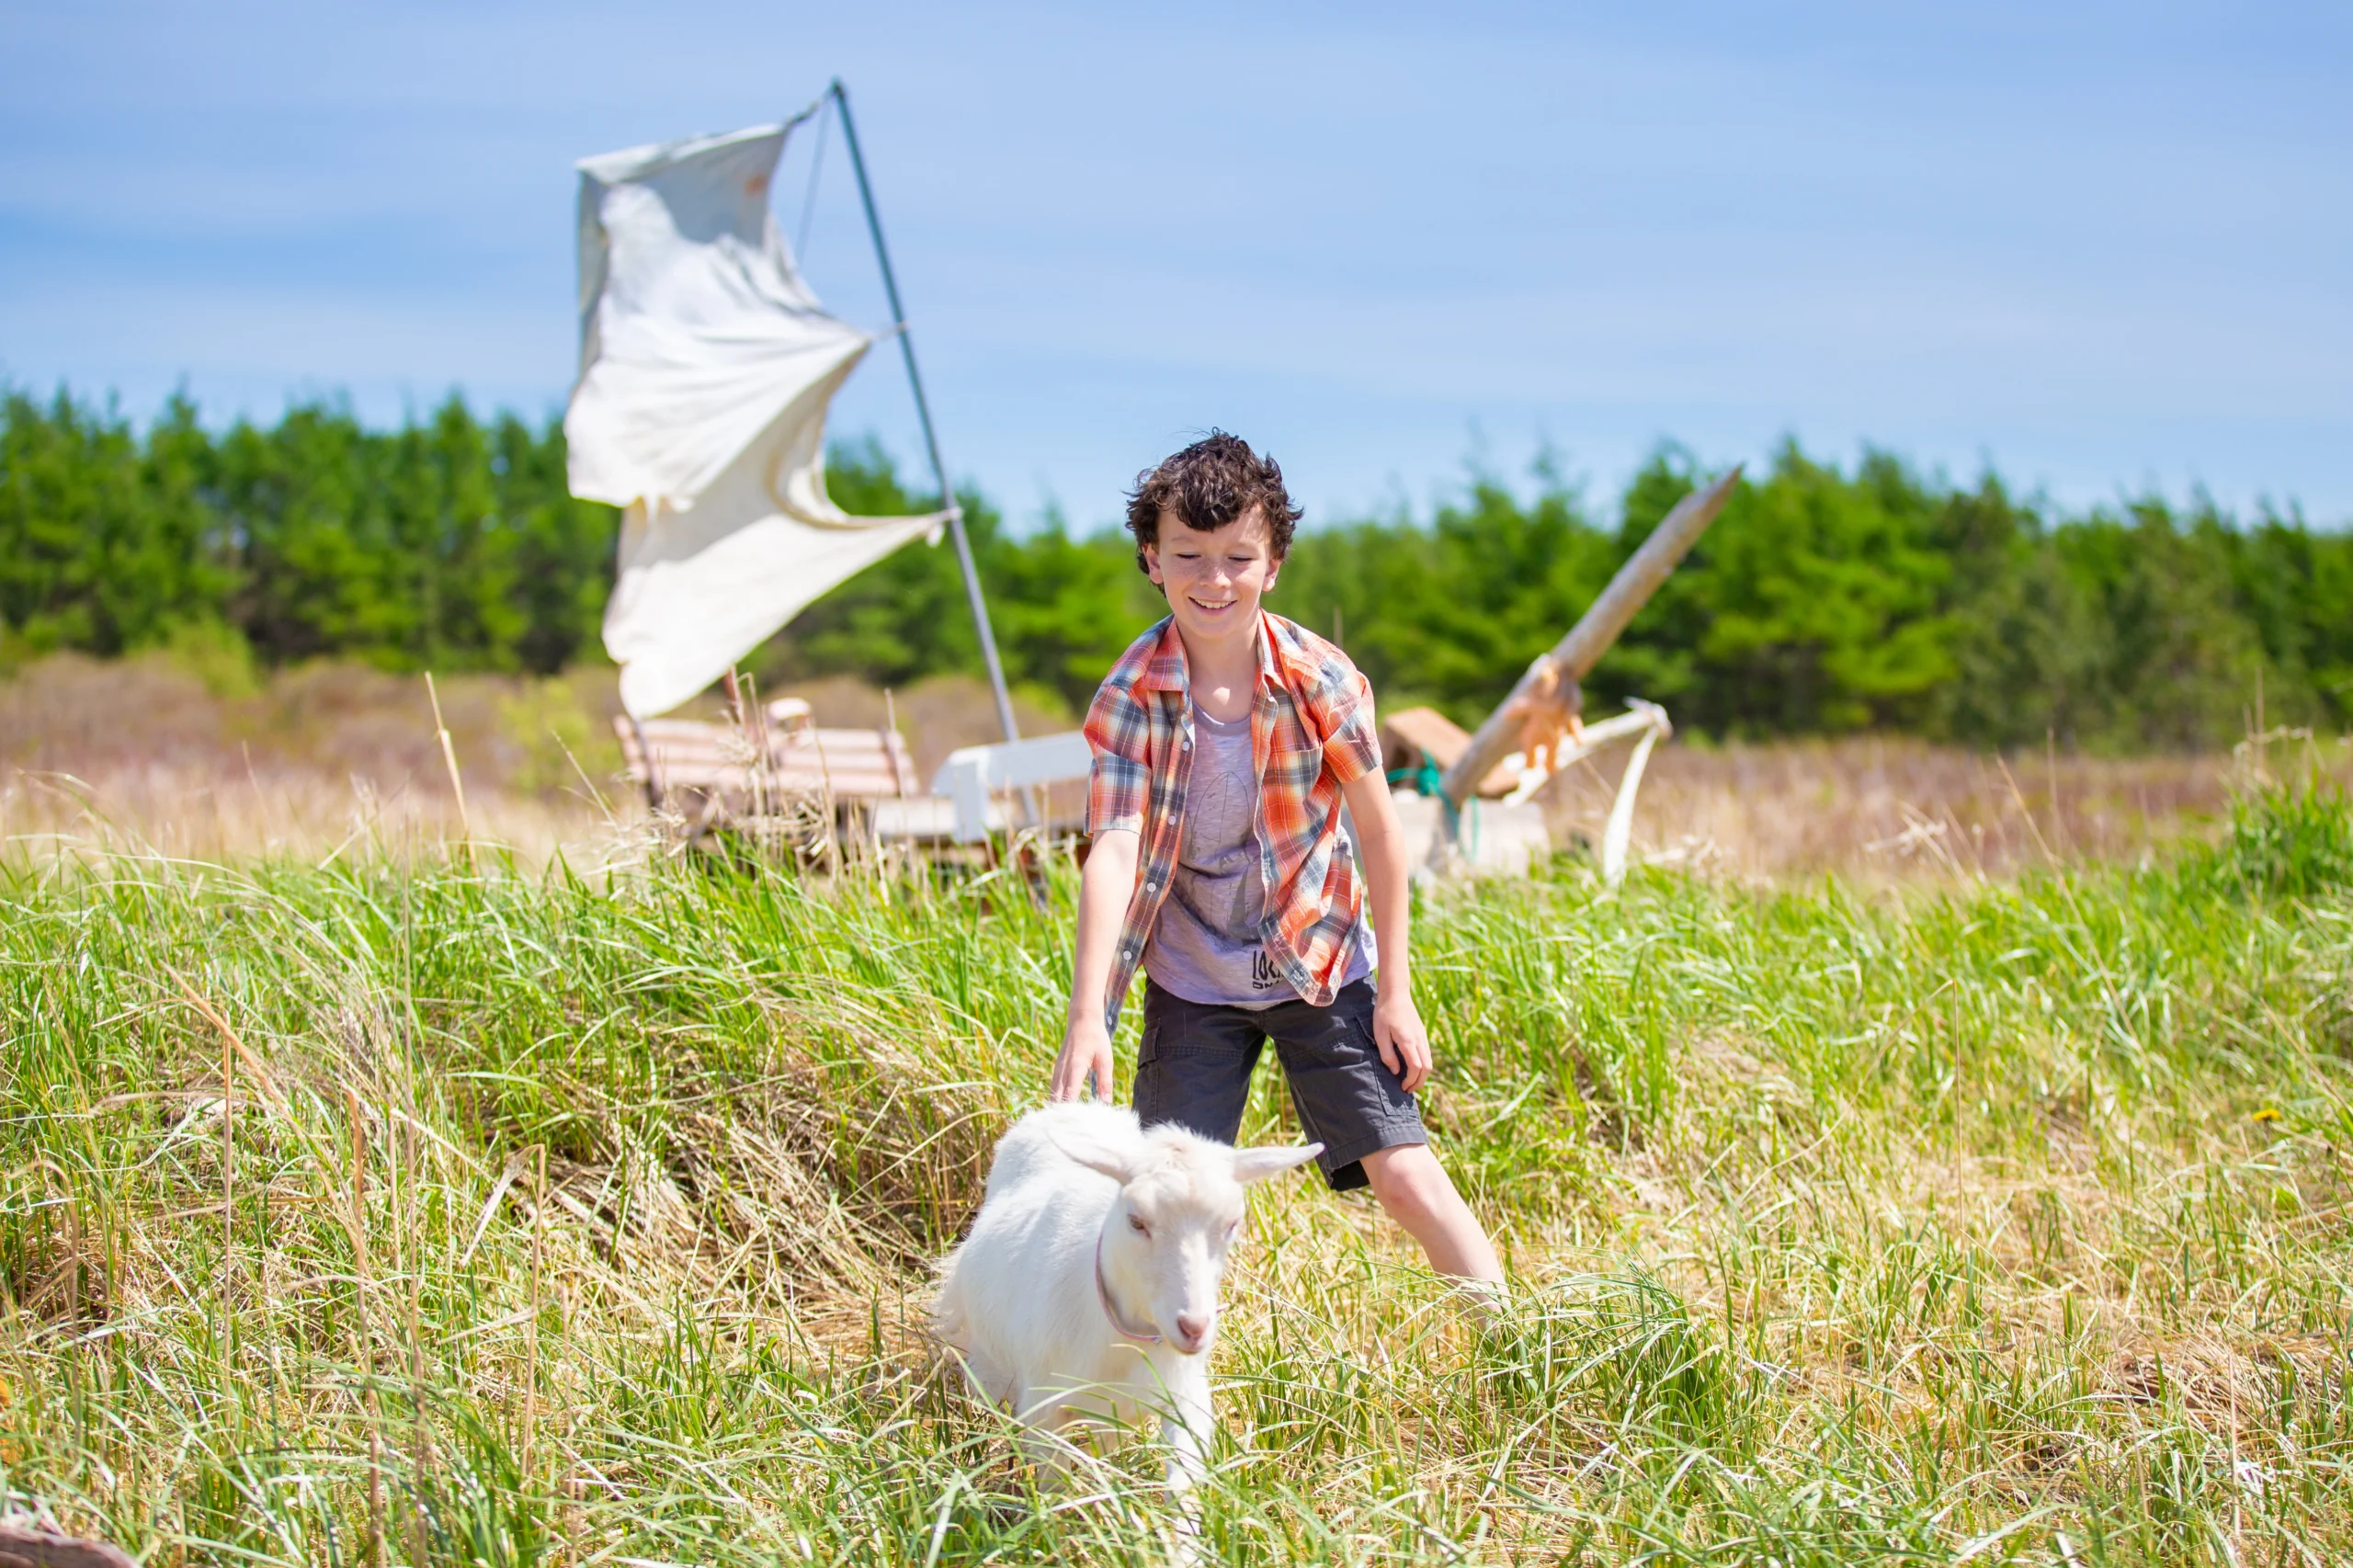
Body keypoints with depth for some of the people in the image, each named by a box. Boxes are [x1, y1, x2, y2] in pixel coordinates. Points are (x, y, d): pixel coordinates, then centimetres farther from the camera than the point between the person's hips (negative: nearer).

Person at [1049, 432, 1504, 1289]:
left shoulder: (1321, 679, -15)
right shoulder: (1129, 697, -16)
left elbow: (1380, 834, -5)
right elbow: (1113, 852, -26)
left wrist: (1395, 991, -3)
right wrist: (1087, 1016, -37)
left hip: (1320, 968, 0)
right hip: (1193, 984, 1)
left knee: (1402, 1171, -7)